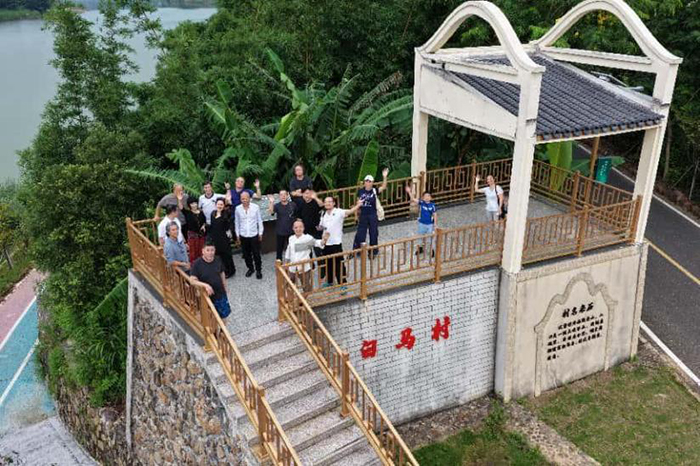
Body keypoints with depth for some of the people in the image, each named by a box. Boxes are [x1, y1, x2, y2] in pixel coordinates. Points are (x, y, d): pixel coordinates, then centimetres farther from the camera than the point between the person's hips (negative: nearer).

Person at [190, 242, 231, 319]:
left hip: (221, 294, 3)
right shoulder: (197, 264, -18)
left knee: (224, 314, 16)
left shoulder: (218, 260, -6)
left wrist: (224, 288, 12)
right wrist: (205, 285, -37)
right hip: (207, 296, -3)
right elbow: (192, 280, -23)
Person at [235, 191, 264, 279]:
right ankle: (250, 268, 32)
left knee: (256, 254, 4)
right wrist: (237, 234, 8)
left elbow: (259, 221, -1)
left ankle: (258, 270, 20)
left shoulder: (255, 207, -10)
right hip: (243, 235, 2)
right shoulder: (238, 209, -4)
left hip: (254, 235, -2)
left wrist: (260, 233, 1)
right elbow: (237, 222, 6)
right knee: (246, 254, 13)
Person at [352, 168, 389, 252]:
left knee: (373, 234, 8)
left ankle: (373, 252, 23)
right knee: (360, 233, 8)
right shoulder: (361, 191, -1)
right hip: (363, 215, 1)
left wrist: (385, 177, -32)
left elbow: (383, 187, -19)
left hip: (373, 215, -1)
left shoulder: (374, 191, -7)